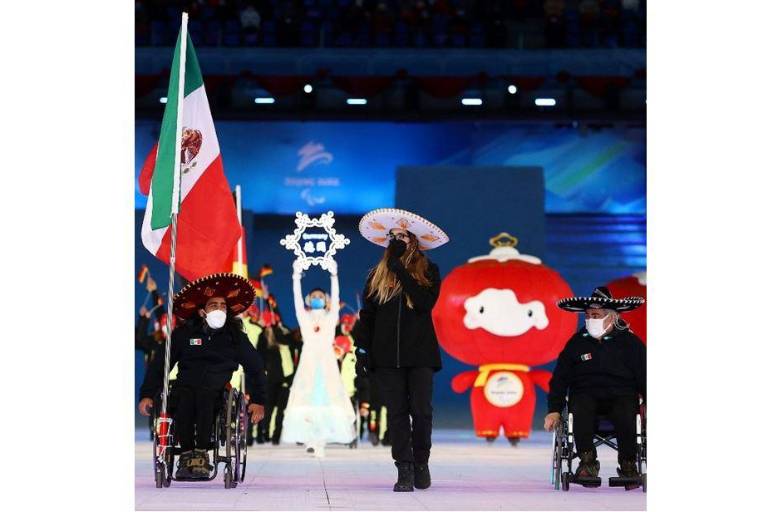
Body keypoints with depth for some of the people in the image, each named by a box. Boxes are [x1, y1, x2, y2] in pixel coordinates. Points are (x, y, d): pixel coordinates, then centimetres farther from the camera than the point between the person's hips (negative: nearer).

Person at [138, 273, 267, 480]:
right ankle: (186, 454, -29)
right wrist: (147, 395, 0)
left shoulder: (235, 336, 13)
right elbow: (159, 365, 11)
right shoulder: (183, 334, 11)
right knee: (184, 399, -36)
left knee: (204, 395, -37)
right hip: (185, 387, 1)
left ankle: (201, 454, -36)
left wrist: (257, 401, 11)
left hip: (218, 392, 0)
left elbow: (255, 368, 21)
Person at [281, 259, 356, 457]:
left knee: (328, 402, -7)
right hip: (309, 364, 0)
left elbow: (335, 298, 2)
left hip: (327, 365, 0)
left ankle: (321, 440, -7)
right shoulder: (304, 318, 11)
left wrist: (334, 275, -7)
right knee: (307, 401, -10)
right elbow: (297, 299, 2)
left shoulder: (330, 318, 11)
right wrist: (296, 277, -6)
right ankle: (310, 439, -11)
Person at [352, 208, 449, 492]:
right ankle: (404, 470, 0)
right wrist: (362, 348, 2)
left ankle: (421, 463, 14)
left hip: (420, 352, -2)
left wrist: (400, 268, -11)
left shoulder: (428, 271, 5)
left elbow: (425, 302, -13)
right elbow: (366, 314, 12)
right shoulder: (377, 274, 12)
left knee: (421, 411, -5)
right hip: (386, 354, 2)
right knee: (396, 413, -1)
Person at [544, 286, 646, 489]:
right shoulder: (576, 342, 12)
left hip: (621, 395, -1)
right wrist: (554, 410, 2)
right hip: (586, 394, 1)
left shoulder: (630, 342, 8)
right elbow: (559, 379, 12)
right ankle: (587, 461, -27)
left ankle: (628, 465, -19)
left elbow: (644, 377, 8)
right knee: (581, 408, -35)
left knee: (625, 414, -35)